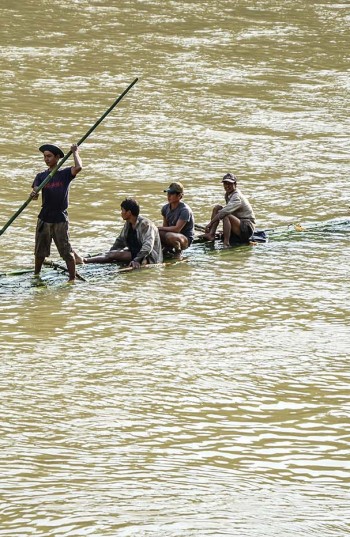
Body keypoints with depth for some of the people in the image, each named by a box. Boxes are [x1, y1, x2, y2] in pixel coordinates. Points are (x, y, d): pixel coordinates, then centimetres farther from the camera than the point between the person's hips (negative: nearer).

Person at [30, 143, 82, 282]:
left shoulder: (65, 174, -1)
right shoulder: (41, 176, 8)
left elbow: (78, 167, -21)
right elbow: (35, 190, -8)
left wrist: (75, 152, -7)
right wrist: (34, 194, -32)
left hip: (60, 219, -4)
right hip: (44, 218, 4)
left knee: (66, 251, -5)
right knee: (40, 250, 13)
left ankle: (72, 278, -3)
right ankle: (36, 275, 29)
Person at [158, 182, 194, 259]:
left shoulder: (185, 210, -21)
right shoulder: (165, 208, 2)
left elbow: (177, 229, -26)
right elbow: (165, 226, 10)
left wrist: (161, 228, -18)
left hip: (186, 239, -7)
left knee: (170, 236, -39)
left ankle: (178, 252, -8)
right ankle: (168, 249, 7)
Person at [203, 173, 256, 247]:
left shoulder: (237, 197, -20)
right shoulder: (227, 195, 8)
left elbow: (225, 212, -30)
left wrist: (210, 223, -28)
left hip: (247, 229, -9)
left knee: (226, 216, -34)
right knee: (217, 208, 2)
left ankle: (226, 243, -34)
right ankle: (211, 234, -10)